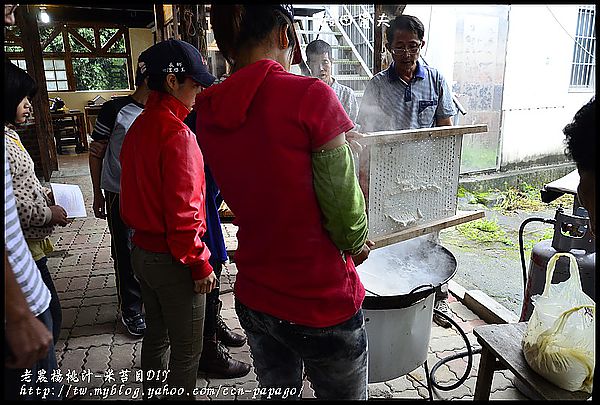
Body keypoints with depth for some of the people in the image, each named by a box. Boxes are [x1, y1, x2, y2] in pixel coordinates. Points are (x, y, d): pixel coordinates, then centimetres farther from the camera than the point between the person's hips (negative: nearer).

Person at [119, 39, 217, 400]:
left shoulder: (139, 126, 6)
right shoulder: (178, 136, -22)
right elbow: (183, 214, -23)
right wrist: (199, 265, -14)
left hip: (141, 251, 9)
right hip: (172, 260, -9)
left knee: (156, 335, 25)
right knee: (187, 350, 8)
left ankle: (151, 393, 43)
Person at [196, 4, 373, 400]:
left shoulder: (208, 112, -1)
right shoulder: (311, 95, -20)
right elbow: (344, 209, -14)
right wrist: (357, 245, 7)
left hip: (253, 297, 6)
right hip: (321, 305, -5)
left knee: (277, 391, 27)